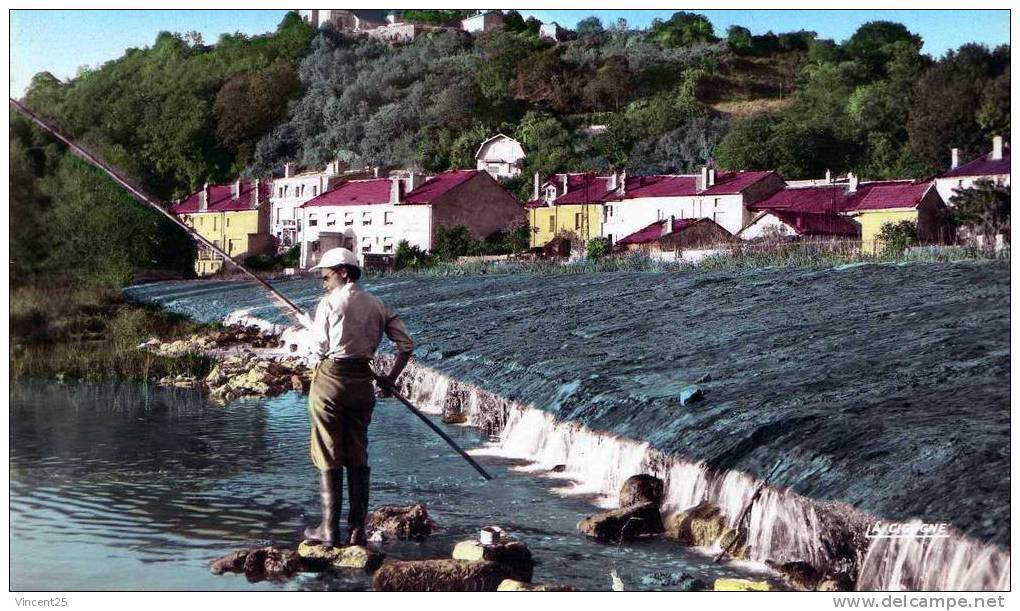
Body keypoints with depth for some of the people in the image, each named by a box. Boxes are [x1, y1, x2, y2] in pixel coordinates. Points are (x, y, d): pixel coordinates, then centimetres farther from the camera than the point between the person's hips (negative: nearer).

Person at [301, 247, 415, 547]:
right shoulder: (378, 305, 9)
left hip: (330, 379, -5)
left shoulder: (329, 303, -6)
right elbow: (407, 344, 6)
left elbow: (319, 349, -7)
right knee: (358, 457, 10)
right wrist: (391, 378, 14)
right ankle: (357, 530, 10)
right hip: (363, 382, 5)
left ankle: (329, 530, 3)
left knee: (328, 458, 2)